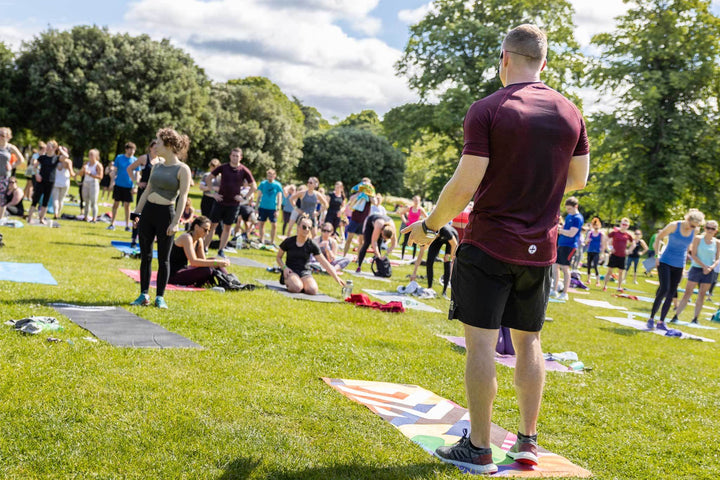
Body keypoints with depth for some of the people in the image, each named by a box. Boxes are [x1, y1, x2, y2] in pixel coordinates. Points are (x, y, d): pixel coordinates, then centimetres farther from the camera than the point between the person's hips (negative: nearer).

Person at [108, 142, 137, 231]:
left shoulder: (135, 160, 1)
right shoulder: (119, 157, 2)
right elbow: (115, 170, 7)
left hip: (128, 186, 0)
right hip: (118, 184, 1)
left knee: (127, 206, 3)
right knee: (115, 204, 4)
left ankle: (127, 225, 10)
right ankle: (112, 224, 12)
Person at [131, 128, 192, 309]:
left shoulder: (182, 169, -8)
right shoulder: (157, 166, 10)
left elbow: (183, 197, -12)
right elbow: (147, 191, 17)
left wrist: (175, 222, -17)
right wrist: (137, 212, 15)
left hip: (166, 214, -6)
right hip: (148, 211, 6)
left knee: (163, 258, 2)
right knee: (145, 256, 7)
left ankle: (160, 297, 11)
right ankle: (144, 295, 15)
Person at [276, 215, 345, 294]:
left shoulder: (312, 245, 0)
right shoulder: (289, 241, -1)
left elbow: (325, 263, -1)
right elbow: (278, 257, 12)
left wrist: (336, 277, -7)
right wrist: (284, 267, -8)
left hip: (305, 272, 2)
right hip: (291, 271, -2)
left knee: (312, 290, -30)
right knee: (296, 288, -36)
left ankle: (302, 284, 4)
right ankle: (289, 283, 0)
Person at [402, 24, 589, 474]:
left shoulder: (487, 110, -11)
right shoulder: (570, 113, 4)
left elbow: (464, 185, -14)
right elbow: (579, 178, 13)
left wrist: (429, 225, 0)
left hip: (488, 245, -5)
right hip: (540, 250, 5)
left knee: (481, 341, 1)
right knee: (529, 341, 15)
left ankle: (479, 449, 7)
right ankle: (528, 441, 22)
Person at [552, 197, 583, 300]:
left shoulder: (578, 218, -13)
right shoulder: (568, 216, 15)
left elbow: (571, 233, -21)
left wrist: (558, 229, -18)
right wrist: (558, 229, 2)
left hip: (569, 246, -9)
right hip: (561, 244, 9)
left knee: (565, 268, -6)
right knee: (555, 266, 8)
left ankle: (564, 293, 0)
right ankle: (554, 291, 16)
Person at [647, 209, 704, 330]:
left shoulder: (694, 231, 1)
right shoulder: (674, 225, -11)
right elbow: (658, 237, -1)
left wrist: (684, 267, 17)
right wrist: (657, 255, -8)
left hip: (679, 266, 5)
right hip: (665, 262, -4)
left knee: (671, 295, 4)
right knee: (664, 289, -17)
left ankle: (661, 322, 11)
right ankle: (651, 318, -7)